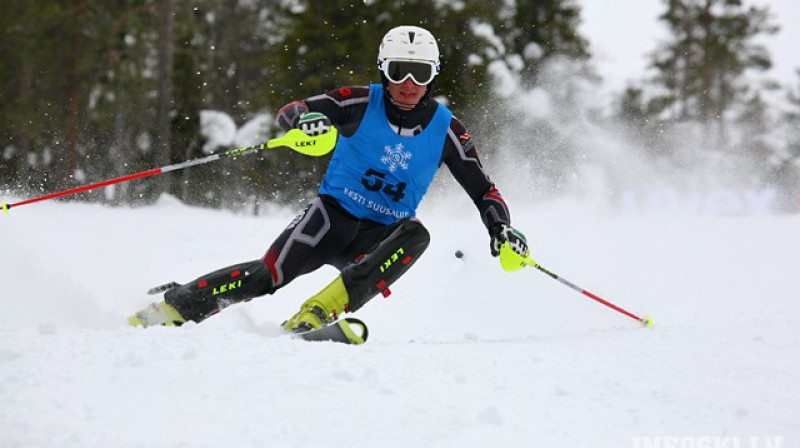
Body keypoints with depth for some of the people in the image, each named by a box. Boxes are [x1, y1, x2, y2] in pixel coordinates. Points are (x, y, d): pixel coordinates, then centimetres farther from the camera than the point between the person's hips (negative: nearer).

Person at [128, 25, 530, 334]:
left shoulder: (445, 129, -2)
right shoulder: (362, 103, -7)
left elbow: (483, 190, 2)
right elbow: (287, 114, -15)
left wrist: (501, 228, -17)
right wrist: (303, 118, -39)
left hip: (379, 238, 1)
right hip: (333, 214, -1)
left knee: (416, 234, -33)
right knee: (270, 274, -24)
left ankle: (321, 312, -39)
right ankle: (173, 307, -13)